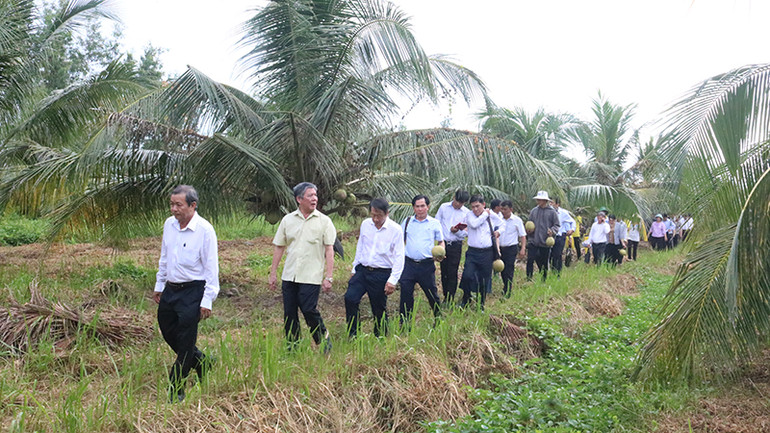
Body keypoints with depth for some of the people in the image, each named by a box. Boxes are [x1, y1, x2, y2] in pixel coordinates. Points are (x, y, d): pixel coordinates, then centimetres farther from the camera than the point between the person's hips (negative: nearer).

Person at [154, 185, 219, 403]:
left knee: (185, 342, -1)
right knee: (168, 332, 14)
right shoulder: (169, 224, 5)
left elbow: (211, 268, -14)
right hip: (170, 288, 7)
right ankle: (202, 363, 35)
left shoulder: (205, 230, -15)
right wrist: (159, 285, 20)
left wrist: (207, 301, -15)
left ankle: (175, 391, 11)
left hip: (192, 291, -7)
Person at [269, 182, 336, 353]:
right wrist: (273, 273, 9)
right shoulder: (288, 220, 7)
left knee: (309, 310, -9)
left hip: (311, 277, -3)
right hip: (289, 276, 4)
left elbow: (329, 250, -3)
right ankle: (292, 347, 21)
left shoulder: (324, 221, -1)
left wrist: (328, 277, -9)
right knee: (289, 313, 7)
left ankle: (324, 340, 16)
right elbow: (279, 247, 11)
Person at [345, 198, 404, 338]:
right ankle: (352, 335, 1)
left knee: (379, 309, 5)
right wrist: (354, 269, 17)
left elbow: (399, 257, -9)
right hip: (362, 270, 4)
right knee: (350, 298, -12)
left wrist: (393, 280, -14)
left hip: (381, 274, -4)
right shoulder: (365, 224, 4)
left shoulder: (395, 230, -10)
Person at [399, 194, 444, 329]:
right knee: (405, 293, -1)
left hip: (427, 265, -1)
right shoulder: (407, 222, 10)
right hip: (409, 264, 1)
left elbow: (441, 242, 12)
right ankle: (404, 323, 8)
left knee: (432, 293, 6)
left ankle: (439, 319, 27)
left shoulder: (435, 223, 6)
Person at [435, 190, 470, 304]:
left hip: (456, 245, -2)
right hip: (443, 243, 2)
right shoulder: (444, 207, 2)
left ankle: (450, 299, 4)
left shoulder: (467, 213, -3)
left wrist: (457, 231, -18)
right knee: (443, 271, 9)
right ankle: (445, 296, 21)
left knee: (452, 273, -3)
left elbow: (467, 233, 1)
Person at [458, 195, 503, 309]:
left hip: (487, 253, 2)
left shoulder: (492, 215, 6)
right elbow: (474, 224, -22)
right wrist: (485, 214, -11)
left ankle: (482, 303, 26)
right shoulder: (469, 215, -1)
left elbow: (503, 224, 25)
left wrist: (498, 232, 5)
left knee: (485, 279, 8)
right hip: (473, 252, -2)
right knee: (467, 275, -16)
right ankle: (465, 299, 7)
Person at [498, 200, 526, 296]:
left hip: (511, 249, -4)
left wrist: (523, 249, -11)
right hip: (500, 248, 4)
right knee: (502, 271, 11)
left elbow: (523, 235, -1)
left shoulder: (517, 220, -4)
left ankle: (507, 294, -4)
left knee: (508, 272, -8)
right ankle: (506, 288, 29)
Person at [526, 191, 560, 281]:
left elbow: (557, 225, 1)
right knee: (530, 260, -10)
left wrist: (552, 231, -17)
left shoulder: (552, 212, -1)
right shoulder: (533, 211, 9)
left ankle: (543, 281, 21)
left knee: (544, 264, 8)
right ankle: (529, 280, -5)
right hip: (533, 241, 2)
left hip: (545, 242, -2)